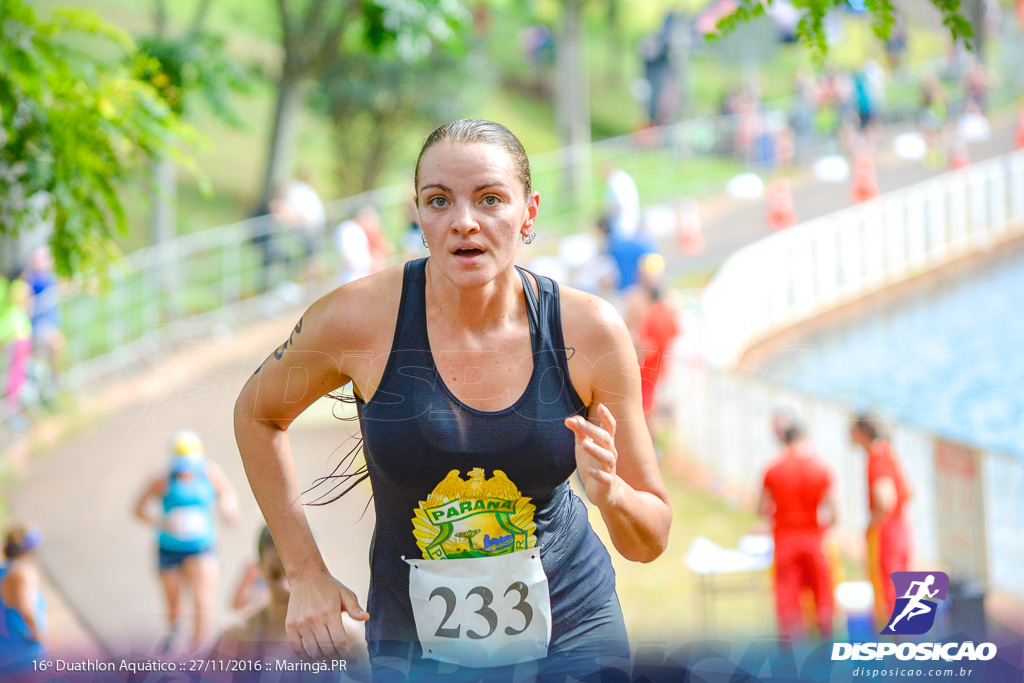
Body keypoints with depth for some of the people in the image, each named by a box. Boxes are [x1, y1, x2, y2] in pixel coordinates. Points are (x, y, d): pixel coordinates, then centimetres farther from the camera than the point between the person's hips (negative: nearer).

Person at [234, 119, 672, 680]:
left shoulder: (588, 330, -13)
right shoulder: (359, 318, -16)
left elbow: (651, 542, -5)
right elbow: (256, 414, 6)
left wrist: (608, 493, -27)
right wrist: (306, 573, 0)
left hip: (568, 632, 1)